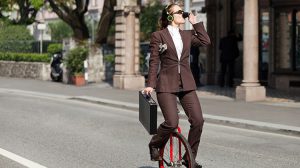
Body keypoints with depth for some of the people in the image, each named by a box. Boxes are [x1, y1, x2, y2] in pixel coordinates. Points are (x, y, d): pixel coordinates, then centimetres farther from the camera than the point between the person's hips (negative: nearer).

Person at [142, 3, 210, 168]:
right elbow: (154, 62, -1)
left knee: (198, 120, -6)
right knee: (172, 123, -17)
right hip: (166, 85, -5)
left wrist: (195, 23, 7)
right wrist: (150, 84, -7)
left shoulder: (187, 35, 14)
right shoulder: (158, 36, 1)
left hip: (186, 85, 5)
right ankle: (154, 146, 13)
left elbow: (206, 41, 3)